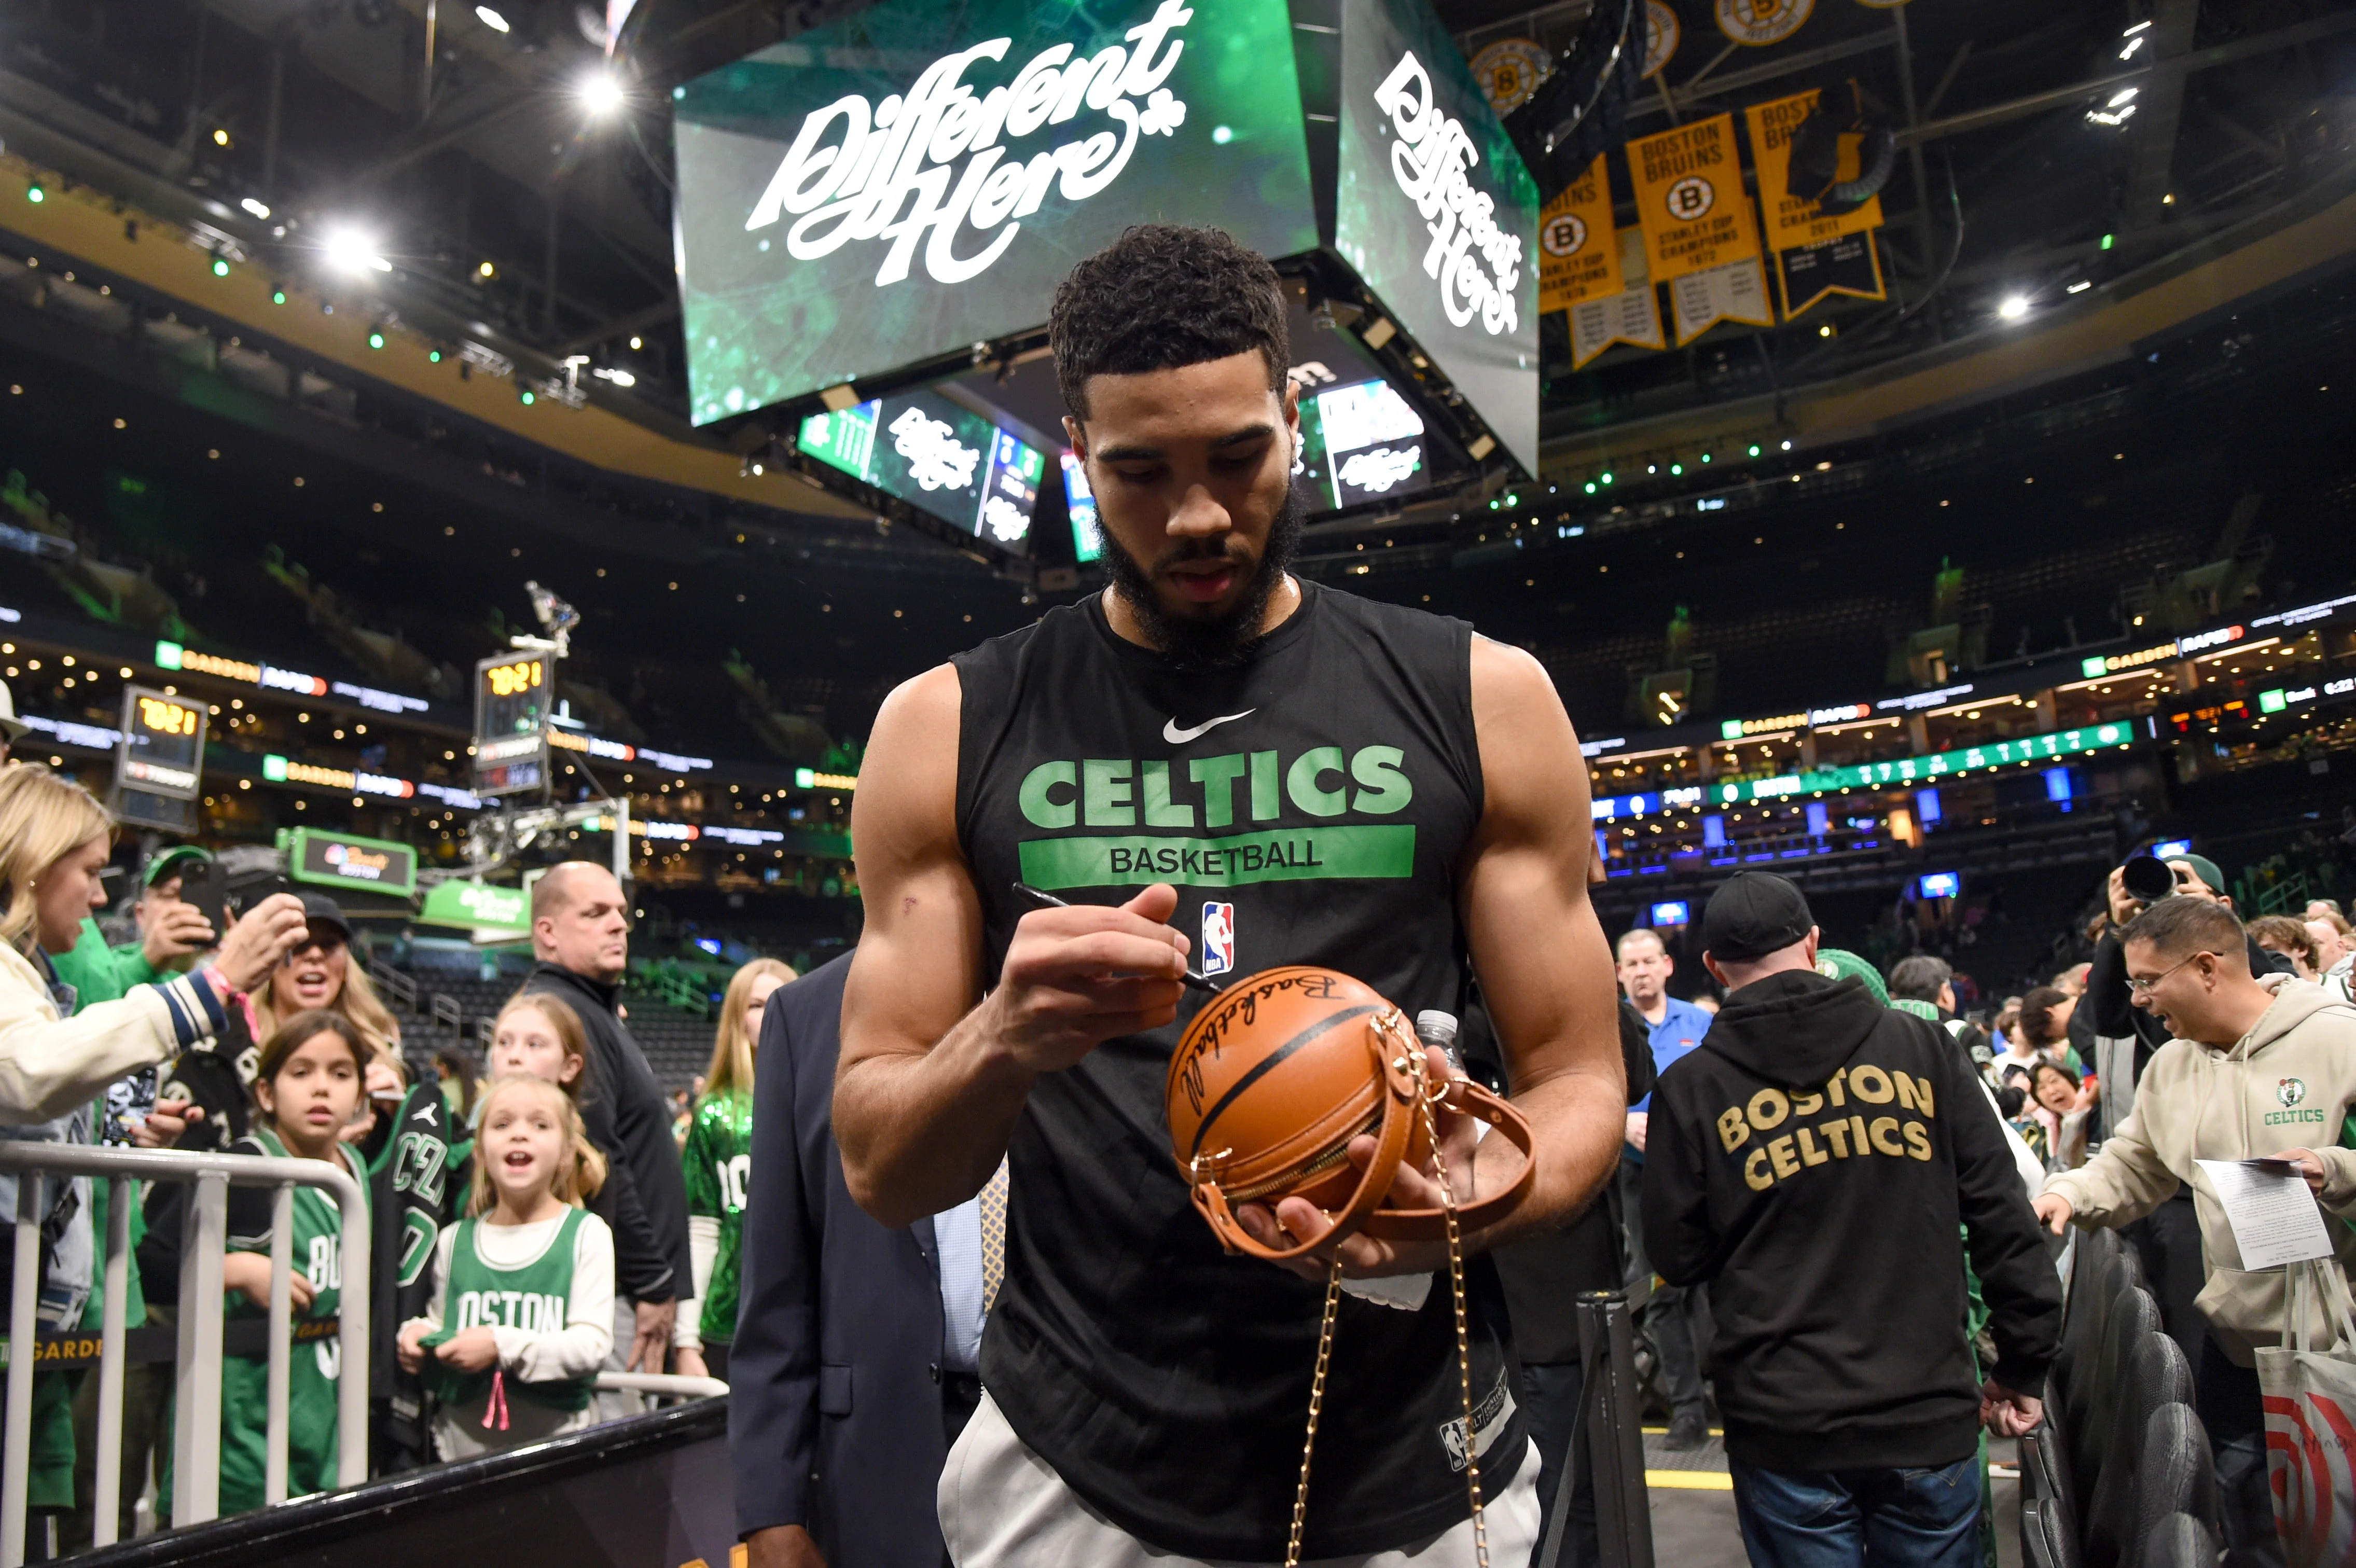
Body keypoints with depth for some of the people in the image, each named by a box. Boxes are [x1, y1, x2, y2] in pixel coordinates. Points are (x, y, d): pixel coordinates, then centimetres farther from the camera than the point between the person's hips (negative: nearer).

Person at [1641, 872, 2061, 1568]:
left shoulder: (1690, 1088, -5)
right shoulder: (1920, 1046, -1)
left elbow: (1677, 1257, 0)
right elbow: (2002, 1213, 0)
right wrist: (2025, 1364, 9)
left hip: (1783, 1427, -1)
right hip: (1929, 1412, 2)